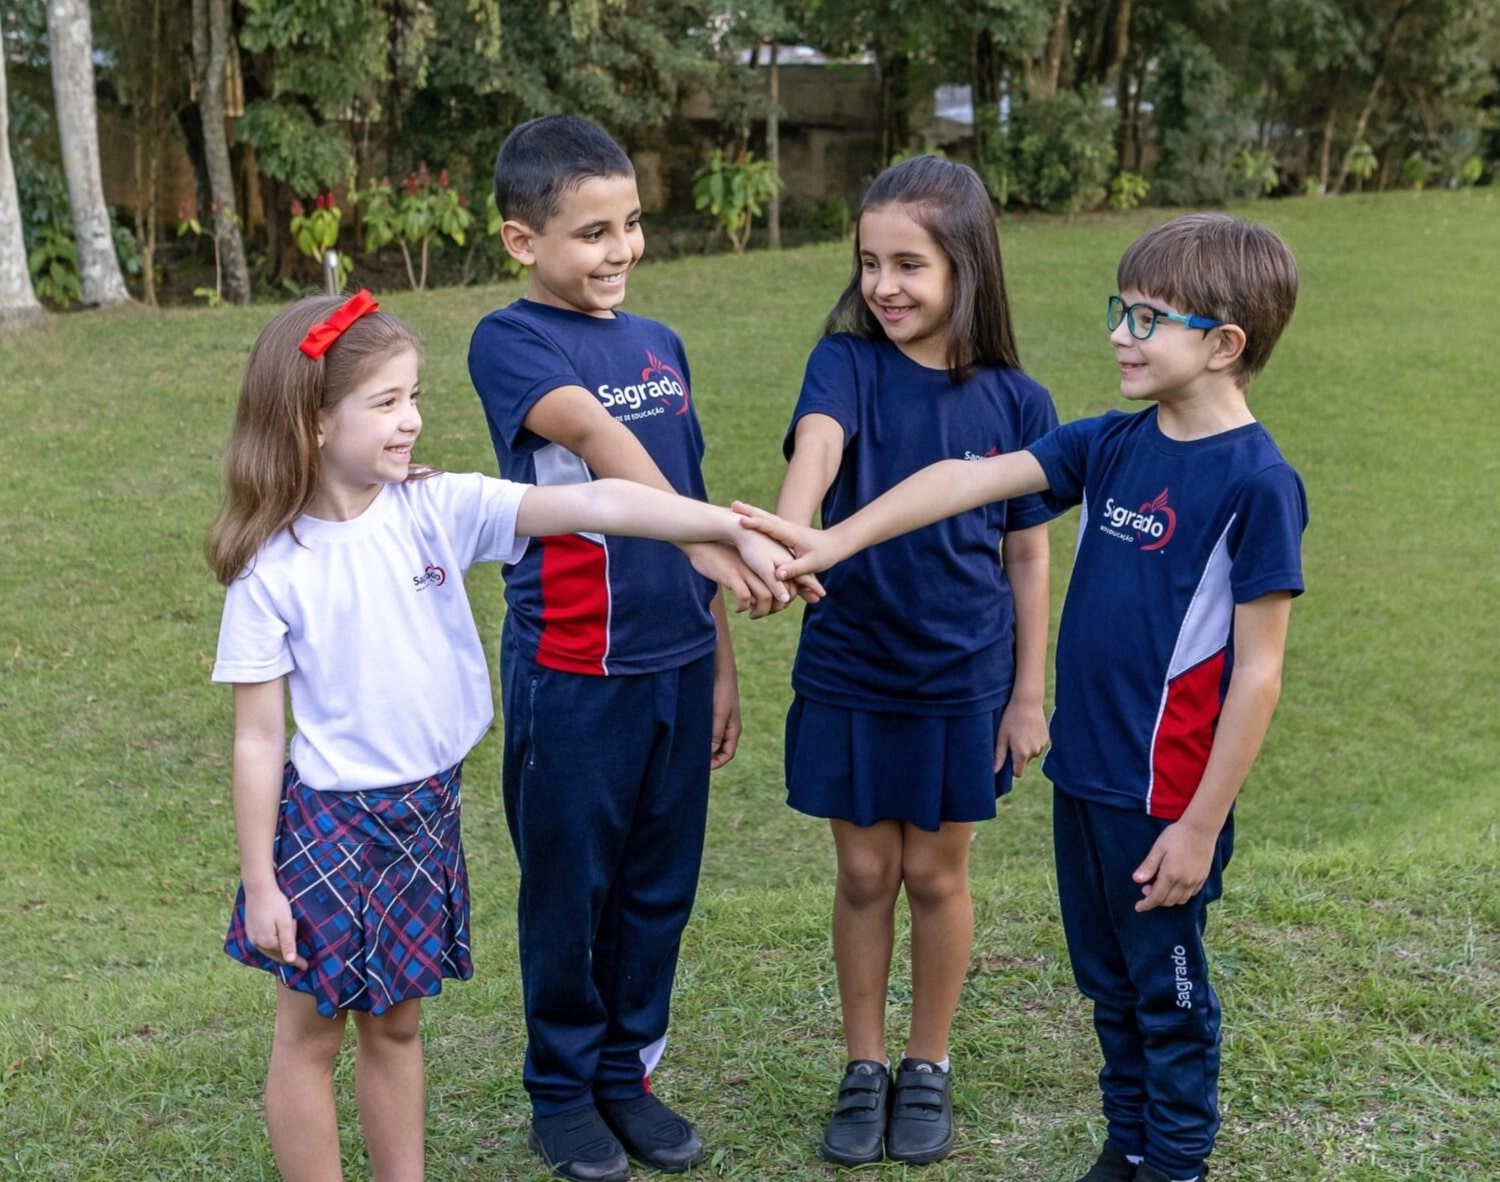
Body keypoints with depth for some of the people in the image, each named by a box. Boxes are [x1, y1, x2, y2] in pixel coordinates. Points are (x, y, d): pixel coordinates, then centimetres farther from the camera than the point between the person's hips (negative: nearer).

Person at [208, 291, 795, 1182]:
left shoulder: (438, 508, -7)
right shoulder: (272, 571, -13)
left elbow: (594, 504, -17)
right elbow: (259, 740, -9)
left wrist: (737, 528, -27)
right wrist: (261, 884, -6)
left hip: (429, 813, 4)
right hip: (328, 823, -4)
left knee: (397, 1024, 19)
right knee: (311, 1035, 11)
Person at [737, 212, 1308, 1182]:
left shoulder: (1257, 482, -17)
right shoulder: (1112, 445, 3)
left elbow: (1258, 673, -16)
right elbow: (970, 480, -3)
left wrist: (1201, 825, -15)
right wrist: (834, 543, -13)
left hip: (1169, 798, -7)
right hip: (1084, 774, 7)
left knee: (1168, 990, 11)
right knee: (1108, 981, 21)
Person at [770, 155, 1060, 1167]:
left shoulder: (1015, 403, -6)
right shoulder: (847, 365, -9)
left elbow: (1029, 557, 1)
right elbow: (815, 448, -31)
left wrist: (1029, 695, 1)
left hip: (963, 678, 0)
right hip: (848, 671, 0)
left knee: (936, 873, 12)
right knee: (864, 872, 11)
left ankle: (929, 1069, 31)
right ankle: (865, 1070, 29)